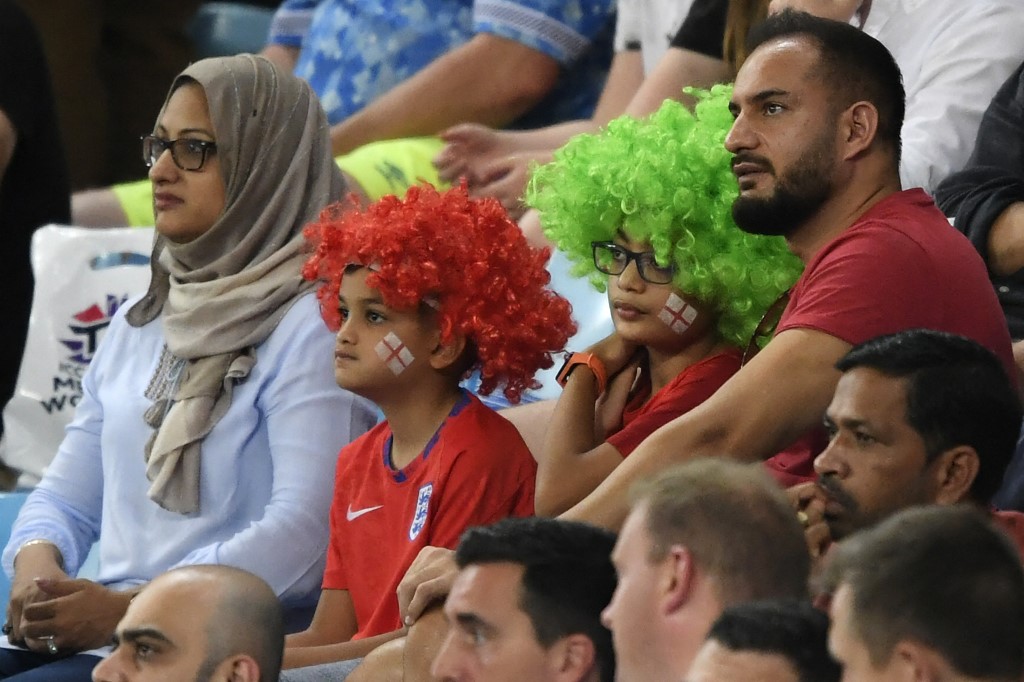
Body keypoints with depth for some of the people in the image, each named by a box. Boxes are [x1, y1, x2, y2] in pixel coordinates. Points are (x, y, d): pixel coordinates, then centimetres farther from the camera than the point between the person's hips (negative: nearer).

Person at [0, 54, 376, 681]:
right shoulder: (139, 324, 20)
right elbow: (68, 495, 22)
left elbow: (303, 532, -16)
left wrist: (126, 607, -20)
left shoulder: (309, 327, -5)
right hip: (98, 631, 7)